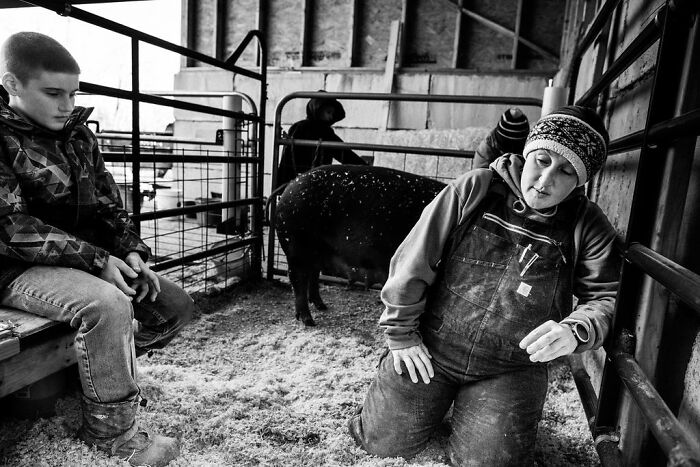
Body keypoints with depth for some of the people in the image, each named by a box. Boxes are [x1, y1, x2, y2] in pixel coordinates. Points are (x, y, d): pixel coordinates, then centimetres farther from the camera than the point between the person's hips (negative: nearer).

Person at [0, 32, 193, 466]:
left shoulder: (78, 134, 8)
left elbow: (108, 204, 10)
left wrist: (131, 252, -7)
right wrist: (97, 259, -26)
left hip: (91, 260, 7)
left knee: (177, 305, 0)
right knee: (108, 304, -35)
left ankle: (104, 369, 18)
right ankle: (111, 429, -16)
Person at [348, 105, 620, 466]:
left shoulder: (588, 229, -6)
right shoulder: (474, 189, -11)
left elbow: (607, 298, -3)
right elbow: (414, 260, -10)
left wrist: (576, 331, -28)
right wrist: (401, 334, -8)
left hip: (511, 370, 1)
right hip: (429, 351, 0)